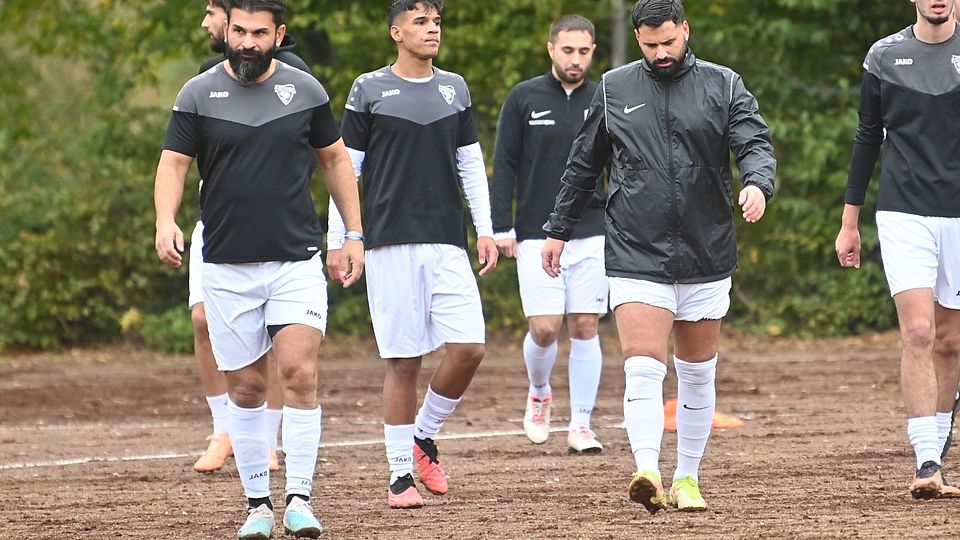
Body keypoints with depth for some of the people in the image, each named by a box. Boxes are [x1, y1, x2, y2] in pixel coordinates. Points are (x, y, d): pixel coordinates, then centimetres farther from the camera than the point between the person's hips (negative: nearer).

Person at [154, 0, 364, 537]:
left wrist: (355, 234, 11)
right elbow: (173, 163, 0)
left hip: (298, 262, 0)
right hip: (227, 268, 0)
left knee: (300, 373, -14)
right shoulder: (199, 94, 1)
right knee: (246, 387, 4)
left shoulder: (305, 90, 4)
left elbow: (336, 159, 14)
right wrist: (166, 221, -20)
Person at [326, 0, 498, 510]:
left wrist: (485, 230, 8)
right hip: (391, 242, -3)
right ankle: (400, 475, 5)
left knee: (469, 347, -9)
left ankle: (424, 435, 15)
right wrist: (336, 239, -1)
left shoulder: (454, 89, 13)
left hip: (448, 243, 3)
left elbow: (471, 165, 17)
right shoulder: (369, 90, 2)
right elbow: (345, 167, 4)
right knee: (403, 361, -4)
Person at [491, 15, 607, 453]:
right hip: (536, 234, -2)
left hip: (591, 234, 2)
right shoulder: (524, 99, 1)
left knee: (585, 327, -1)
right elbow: (504, 165, 3)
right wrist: (502, 227, -4)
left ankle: (581, 425, 5)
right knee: (544, 328, -7)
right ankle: (539, 395, 23)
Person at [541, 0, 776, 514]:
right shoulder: (614, 89, 7)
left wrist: (758, 183, -28)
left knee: (697, 374, 11)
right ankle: (648, 475, -28)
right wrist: (558, 230, 19)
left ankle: (687, 480, 23)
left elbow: (755, 143, -5)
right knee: (643, 369, -16)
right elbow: (583, 165, 17)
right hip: (636, 256, -1)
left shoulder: (723, 86, 4)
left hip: (706, 257, 1)